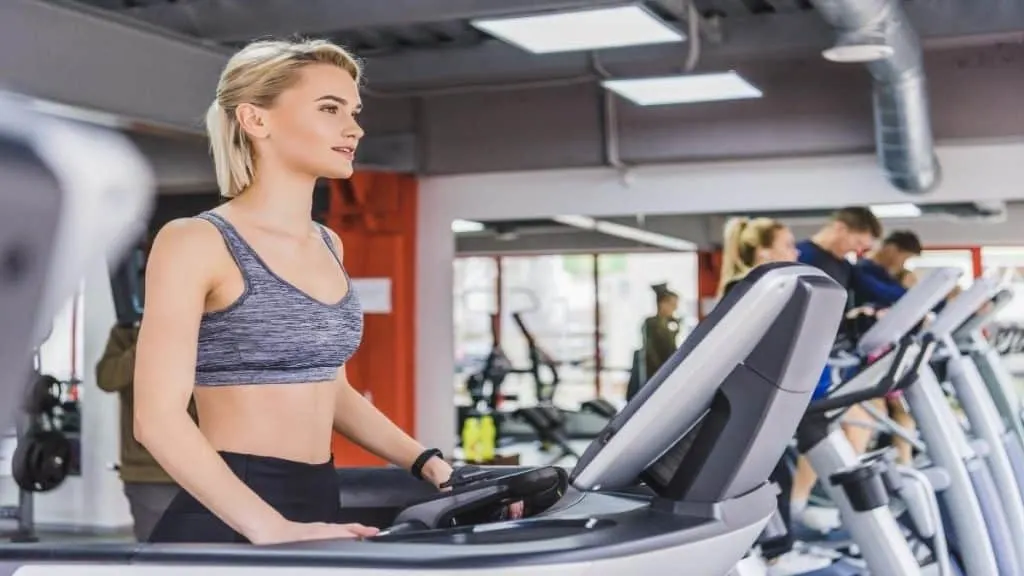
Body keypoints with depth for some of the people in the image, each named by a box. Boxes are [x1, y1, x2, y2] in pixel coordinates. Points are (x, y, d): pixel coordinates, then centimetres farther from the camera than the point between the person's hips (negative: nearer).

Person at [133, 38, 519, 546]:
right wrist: (273, 528, -28)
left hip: (321, 506, 7)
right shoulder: (196, 242, -10)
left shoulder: (328, 247, 11)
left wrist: (426, 463, 6)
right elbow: (158, 419, -18)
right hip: (227, 521, -7)